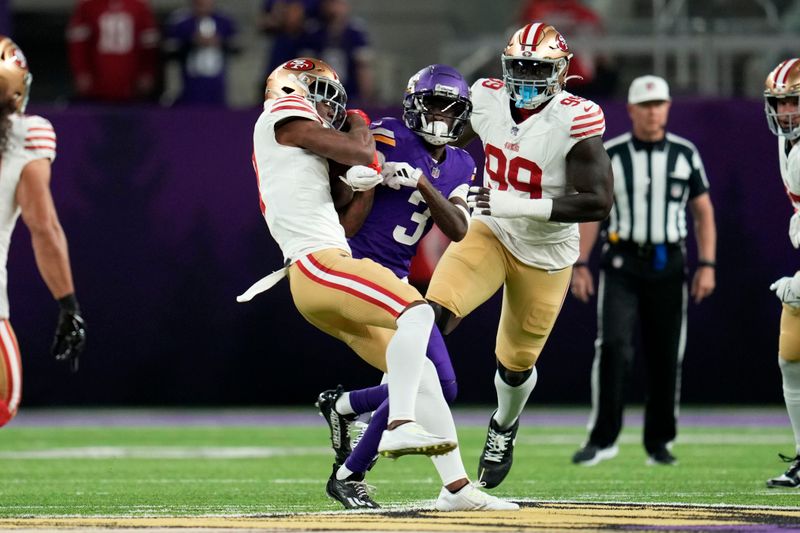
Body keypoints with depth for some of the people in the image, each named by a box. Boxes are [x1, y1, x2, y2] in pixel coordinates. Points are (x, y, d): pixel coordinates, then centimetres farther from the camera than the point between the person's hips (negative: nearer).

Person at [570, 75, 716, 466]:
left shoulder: (685, 154, 5)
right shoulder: (610, 155, 1)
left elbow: (703, 213, 8)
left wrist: (706, 266, -1)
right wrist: (580, 265, -3)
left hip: (668, 265, 2)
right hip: (623, 264, -2)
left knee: (666, 356, 4)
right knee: (613, 346, -16)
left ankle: (659, 442, 16)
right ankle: (602, 439, -13)